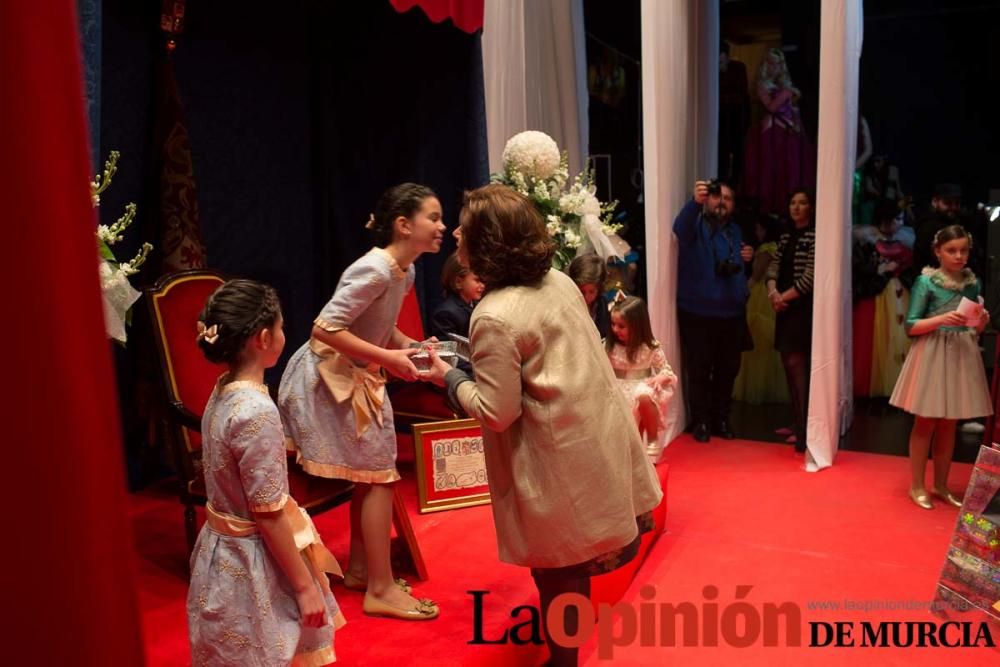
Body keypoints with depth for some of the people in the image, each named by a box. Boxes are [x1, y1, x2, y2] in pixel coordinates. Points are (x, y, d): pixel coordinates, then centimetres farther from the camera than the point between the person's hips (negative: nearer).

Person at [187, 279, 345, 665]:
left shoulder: (222, 392, 0)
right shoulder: (256, 411, -27)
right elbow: (269, 515, -23)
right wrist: (305, 585, -15)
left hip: (225, 551, 8)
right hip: (252, 563, -8)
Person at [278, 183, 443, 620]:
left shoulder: (404, 271, 4)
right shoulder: (375, 269, -24)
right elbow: (326, 328, -29)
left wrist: (411, 347, -1)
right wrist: (388, 358, -27)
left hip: (356, 378, 9)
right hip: (329, 377, -9)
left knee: (371, 475, 15)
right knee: (379, 474, -4)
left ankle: (360, 569, 31)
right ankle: (381, 589, 7)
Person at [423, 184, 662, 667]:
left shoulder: (494, 317, -23)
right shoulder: (559, 281, 2)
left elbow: (497, 413, -21)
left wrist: (450, 379, -5)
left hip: (559, 458, -7)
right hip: (597, 437, 8)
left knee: (556, 565, 11)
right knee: (571, 556, 25)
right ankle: (573, 625, 43)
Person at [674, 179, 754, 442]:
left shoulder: (735, 231, 17)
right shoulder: (696, 225, -3)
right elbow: (680, 227, -30)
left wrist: (748, 258, 7)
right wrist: (695, 201, -48)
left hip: (731, 313, 6)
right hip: (697, 313, -5)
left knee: (727, 371, 12)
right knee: (699, 371, 0)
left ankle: (721, 420, 24)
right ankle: (701, 422, 11)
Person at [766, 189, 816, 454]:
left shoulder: (815, 236, -9)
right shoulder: (785, 237, 15)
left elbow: (810, 277, -15)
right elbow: (774, 267, 9)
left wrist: (783, 296, -10)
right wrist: (773, 291, -10)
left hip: (804, 308, -8)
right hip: (786, 308, 8)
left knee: (798, 365, -10)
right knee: (790, 365, 10)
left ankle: (805, 432, -6)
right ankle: (797, 423, 19)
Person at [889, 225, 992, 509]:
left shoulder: (973, 283, 7)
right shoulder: (926, 282, -8)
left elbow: (975, 331, 13)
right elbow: (911, 325, -10)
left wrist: (982, 321, -8)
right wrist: (942, 319, -23)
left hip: (961, 356, 5)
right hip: (932, 356, -5)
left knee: (949, 425, 12)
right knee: (926, 423, 2)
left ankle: (940, 485, 23)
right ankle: (917, 486, 12)